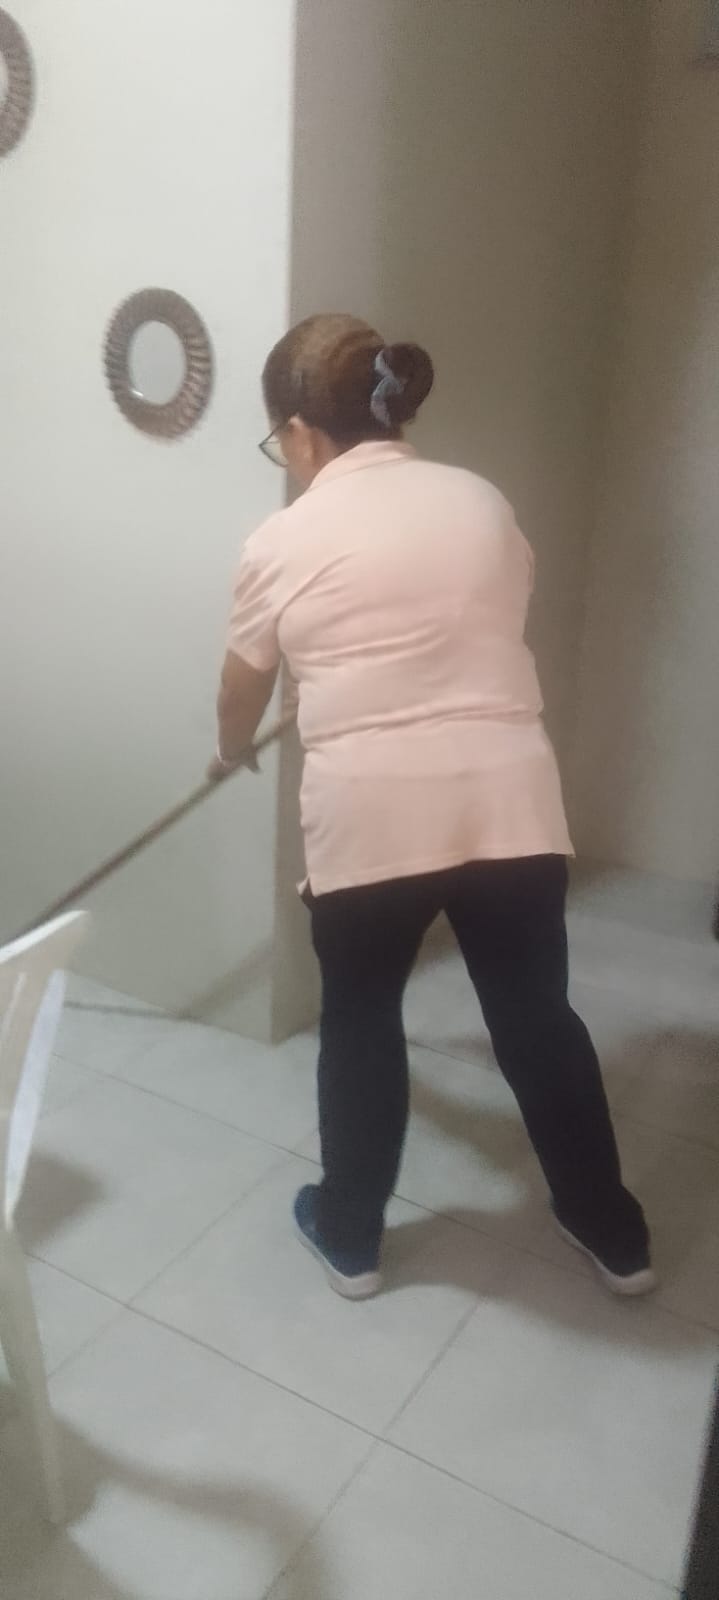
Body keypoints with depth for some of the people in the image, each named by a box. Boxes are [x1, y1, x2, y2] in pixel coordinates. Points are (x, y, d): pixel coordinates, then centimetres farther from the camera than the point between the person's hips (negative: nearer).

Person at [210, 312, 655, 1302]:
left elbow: (243, 691, 15)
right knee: (539, 1017, 18)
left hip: (368, 817, -3)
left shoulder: (283, 544, 2)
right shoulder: (483, 503, 11)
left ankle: (350, 1237, 35)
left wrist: (230, 755, 36)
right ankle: (616, 1237, 34)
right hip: (511, 800, 3)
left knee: (359, 1020, 18)